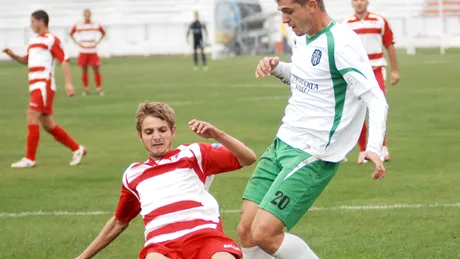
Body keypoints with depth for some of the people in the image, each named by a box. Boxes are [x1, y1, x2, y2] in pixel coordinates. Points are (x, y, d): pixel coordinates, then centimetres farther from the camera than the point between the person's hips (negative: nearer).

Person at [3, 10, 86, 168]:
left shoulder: (51, 40, -6)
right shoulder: (34, 41, 20)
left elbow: (64, 61, -11)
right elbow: (26, 60, 30)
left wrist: (69, 84, -20)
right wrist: (13, 55, 11)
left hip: (44, 84, -9)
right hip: (35, 86, 9)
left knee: (32, 117, -16)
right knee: (47, 124, 10)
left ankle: (29, 159, -15)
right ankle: (77, 149, 20)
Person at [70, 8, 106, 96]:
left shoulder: (96, 25, 4)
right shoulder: (78, 25, 4)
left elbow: (103, 33, 19)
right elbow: (71, 33, 18)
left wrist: (98, 42, 6)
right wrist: (76, 42, 5)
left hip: (93, 51, -1)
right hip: (83, 51, 1)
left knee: (96, 69, -6)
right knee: (84, 70, 2)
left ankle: (99, 88, 0)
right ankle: (86, 89, 11)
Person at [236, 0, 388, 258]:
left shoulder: (342, 43, -18)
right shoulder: (303, 38, 9)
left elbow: (376, 100, -21)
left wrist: (374, 147, -36)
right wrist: (276, 67, 8)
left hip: (313, 156, -9)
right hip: (282, 144, 9)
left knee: (264, 233, -17)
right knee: (246, 232, 3)